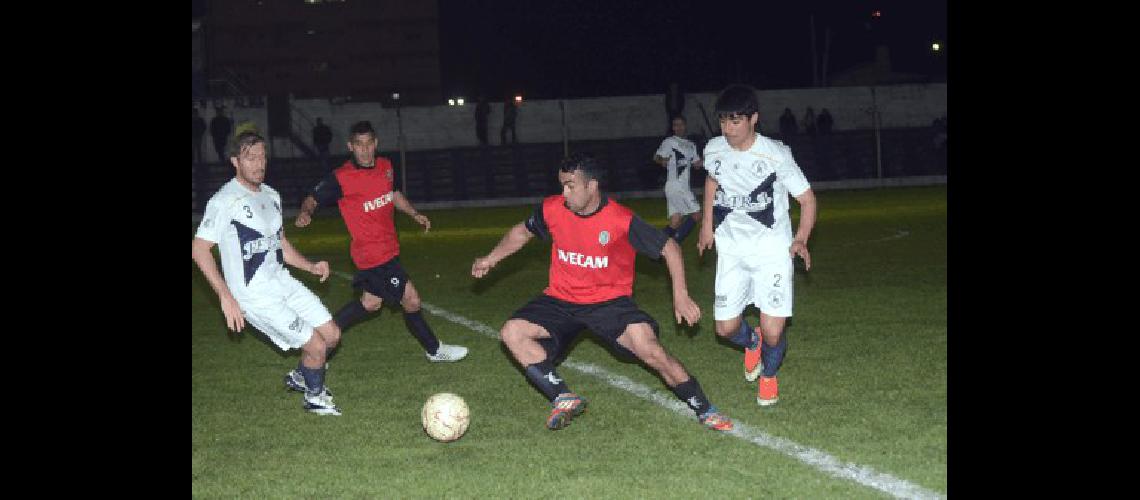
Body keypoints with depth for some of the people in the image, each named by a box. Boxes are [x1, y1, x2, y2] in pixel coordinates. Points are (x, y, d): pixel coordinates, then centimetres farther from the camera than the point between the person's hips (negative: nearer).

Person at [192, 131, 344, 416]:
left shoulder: (271, 195, 10)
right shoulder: (224, 202, -16)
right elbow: (200, 249, -16)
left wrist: (311, 266, 3)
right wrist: (226, 297, -22)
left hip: (282, 282, 8)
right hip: (256, 296, -8)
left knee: (332, 335, 9)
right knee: (317, 346, -8)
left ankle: (300, 377, 35)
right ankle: (314, 397, 20)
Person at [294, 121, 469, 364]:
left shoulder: (385, 166, 4)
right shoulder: (341, 178, -17)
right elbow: (313, 198, -10)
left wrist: (414, 214, 9)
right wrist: (305, 212, -31)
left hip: (387, 248, 8)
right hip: (373, 253, -8)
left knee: (370, 302, 21)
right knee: (410, 299, -3)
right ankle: (435, 350, 16)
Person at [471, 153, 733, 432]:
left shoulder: (622, 220, -18)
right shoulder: (551, 209, -8)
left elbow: (669, 248, -7)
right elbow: (523, 232, 15)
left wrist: (680, 296, -15)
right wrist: (491, 259, 7)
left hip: (609, 301, -4)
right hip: (561, 301, 4)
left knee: (647, 347, -25)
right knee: (512, 332, -19)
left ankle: (704, 410, -8)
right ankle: (564, 399, -14)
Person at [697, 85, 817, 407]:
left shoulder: (776, 155, -19)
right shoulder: (714, 150, -6)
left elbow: (807, 199, -10)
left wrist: (801, 239, -25)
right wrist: (707, 226, 16)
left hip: (772, 250, -4)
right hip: (731, 249, 4)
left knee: (773, 332, -11)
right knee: (726, 327, -1)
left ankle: (769, 374, 24)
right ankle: (751, 342, 37)